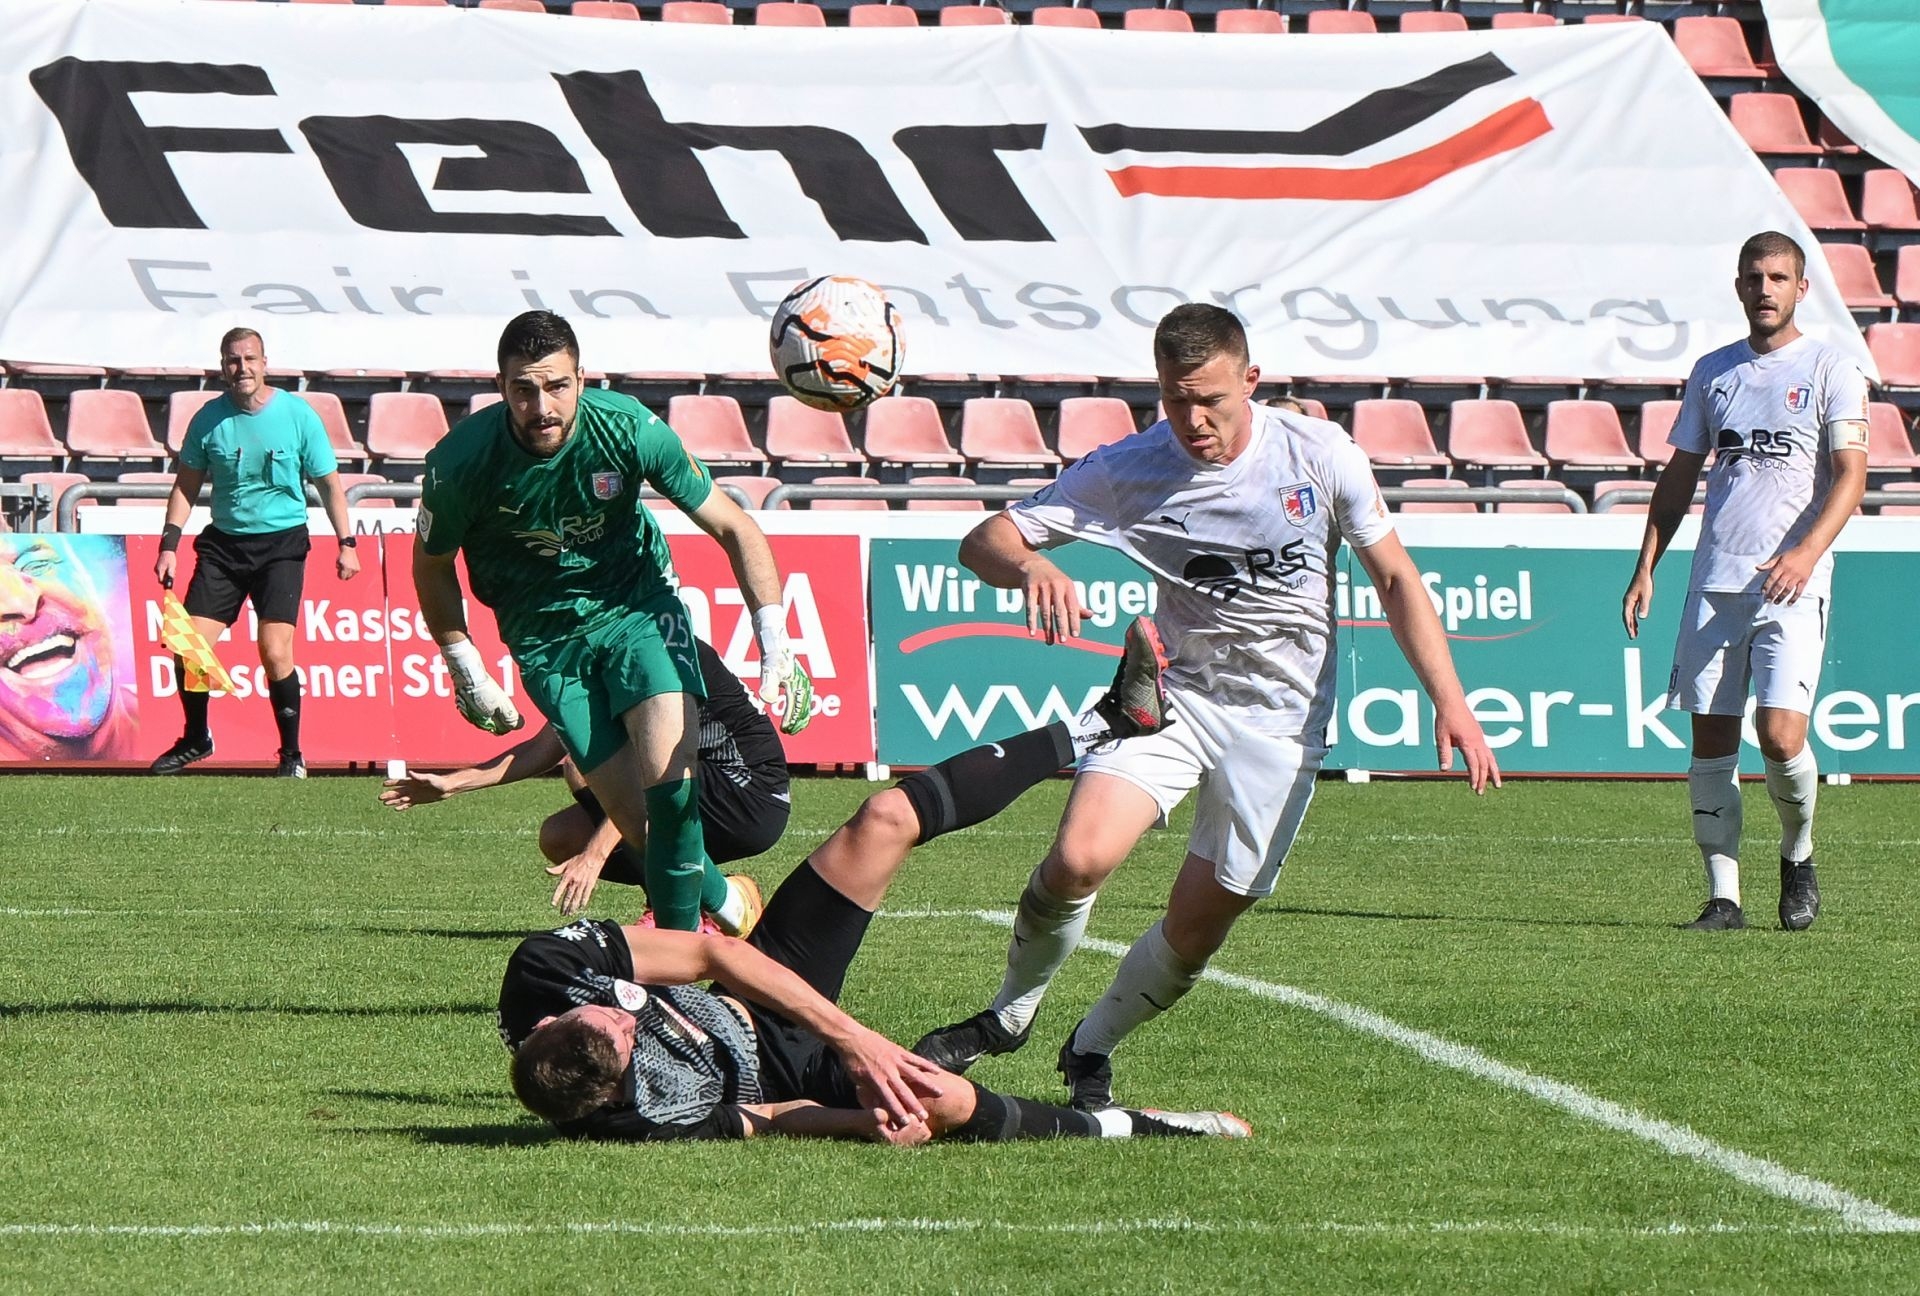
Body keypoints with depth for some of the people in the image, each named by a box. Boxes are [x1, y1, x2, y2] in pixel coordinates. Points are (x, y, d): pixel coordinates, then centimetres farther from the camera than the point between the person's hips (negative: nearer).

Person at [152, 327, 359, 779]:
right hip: (223, 542, 3)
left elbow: (329, 482, 1)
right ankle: (195, 739, 19)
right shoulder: (208, 419, 0)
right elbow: (187, 484, 10)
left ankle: (292, 754, 0)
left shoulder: (298, 415, -7)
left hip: (282, 543, -3)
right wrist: (170, 543, 2)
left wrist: (346, 543, -5)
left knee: (275, 652, -15)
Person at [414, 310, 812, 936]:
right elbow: (432, 564, 1)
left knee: (668, 770, -24)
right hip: (545, 634, 0)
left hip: (637, 603, 0)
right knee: (634, 815, -9)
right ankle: (722, 897, 18)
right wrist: (464, 668, 2)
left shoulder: (630, 430, -21)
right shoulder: (461, 463, -21)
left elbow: (732, 528, -10)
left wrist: (775, 643, -18)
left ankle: (677, 931, -8)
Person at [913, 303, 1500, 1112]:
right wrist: (1031, 567, -35)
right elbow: (983, 542, -10)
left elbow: (1395, 578, 0)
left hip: (1281, 719, 0)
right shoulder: (1128, 470, -9)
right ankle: (1009, 1015, 4)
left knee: (1195, 930, -1)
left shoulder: (1321, 455, -9)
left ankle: (1092, 1050, 26)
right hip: (1173, 694, 0)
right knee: (1078, 860, -23)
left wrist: (1449, 704, -8)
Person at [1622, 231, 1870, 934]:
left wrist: (1808, 550, -23)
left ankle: (1798, 858, 12)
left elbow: (1851, 473, -8)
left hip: (1793, 585, -4)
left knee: (1780, 734, -15)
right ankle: (1723, 896, 6)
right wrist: (1646, 567, 10)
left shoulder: (1830, 369, 1)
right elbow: (1679, 475, 19)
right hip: (1715, 579, 4)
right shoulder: (1714, 371, 14)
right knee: (1711, 738, 0)